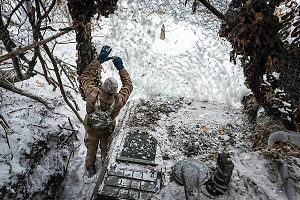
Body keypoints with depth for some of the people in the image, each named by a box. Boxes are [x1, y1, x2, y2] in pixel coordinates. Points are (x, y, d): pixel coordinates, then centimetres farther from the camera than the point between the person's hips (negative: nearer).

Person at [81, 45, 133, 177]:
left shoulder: (92, 95, -39)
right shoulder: (118, 102, -39)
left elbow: (86, 76, -22)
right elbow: (128, 85, -20)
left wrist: (99, 59, -21)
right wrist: (120, 67, -17)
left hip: (91, 129, 1)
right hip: (107, 131, 0)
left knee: (91, 150, 29)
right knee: (106, 150, 29)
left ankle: (90, 169, 56)